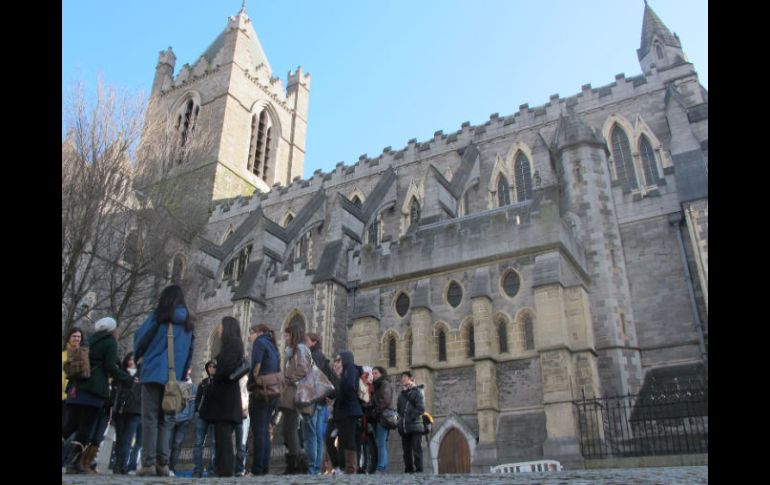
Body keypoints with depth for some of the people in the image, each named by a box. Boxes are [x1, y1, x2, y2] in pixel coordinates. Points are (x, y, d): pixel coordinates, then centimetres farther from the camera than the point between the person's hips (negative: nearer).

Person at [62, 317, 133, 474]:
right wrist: (129, 378, 0)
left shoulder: (89, 340, 21)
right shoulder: (110, 342, 0)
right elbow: (110, 366, -8)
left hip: (77, 386, 6)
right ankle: (73, 462, -8)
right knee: (85, 427, -2)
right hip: (94, 389, -6)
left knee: (70, 424, 8)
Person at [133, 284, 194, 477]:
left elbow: (140, 337, 4)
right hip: (175, 376, 4)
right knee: (165, 420, 8)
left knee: (150, 418, -3)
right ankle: (162, 464, 1)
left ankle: (148, 464, -8)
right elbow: (189, 352, 14)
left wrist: (139, 357, 23)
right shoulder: (187, 322, 14)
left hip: (155, 372, -4)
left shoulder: (158, 316, 1)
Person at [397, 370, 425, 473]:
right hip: (404, 428, 6)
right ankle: (408, 470, 10)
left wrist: (411, 417, -13)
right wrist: (401, 419, 4)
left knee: (417, 450, -6)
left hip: (415, 426, -5)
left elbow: (421, 409, -7)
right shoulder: (401, 394, 20)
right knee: (406, 451, 6)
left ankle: (418, 470, -5)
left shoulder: (417, 392, 3)